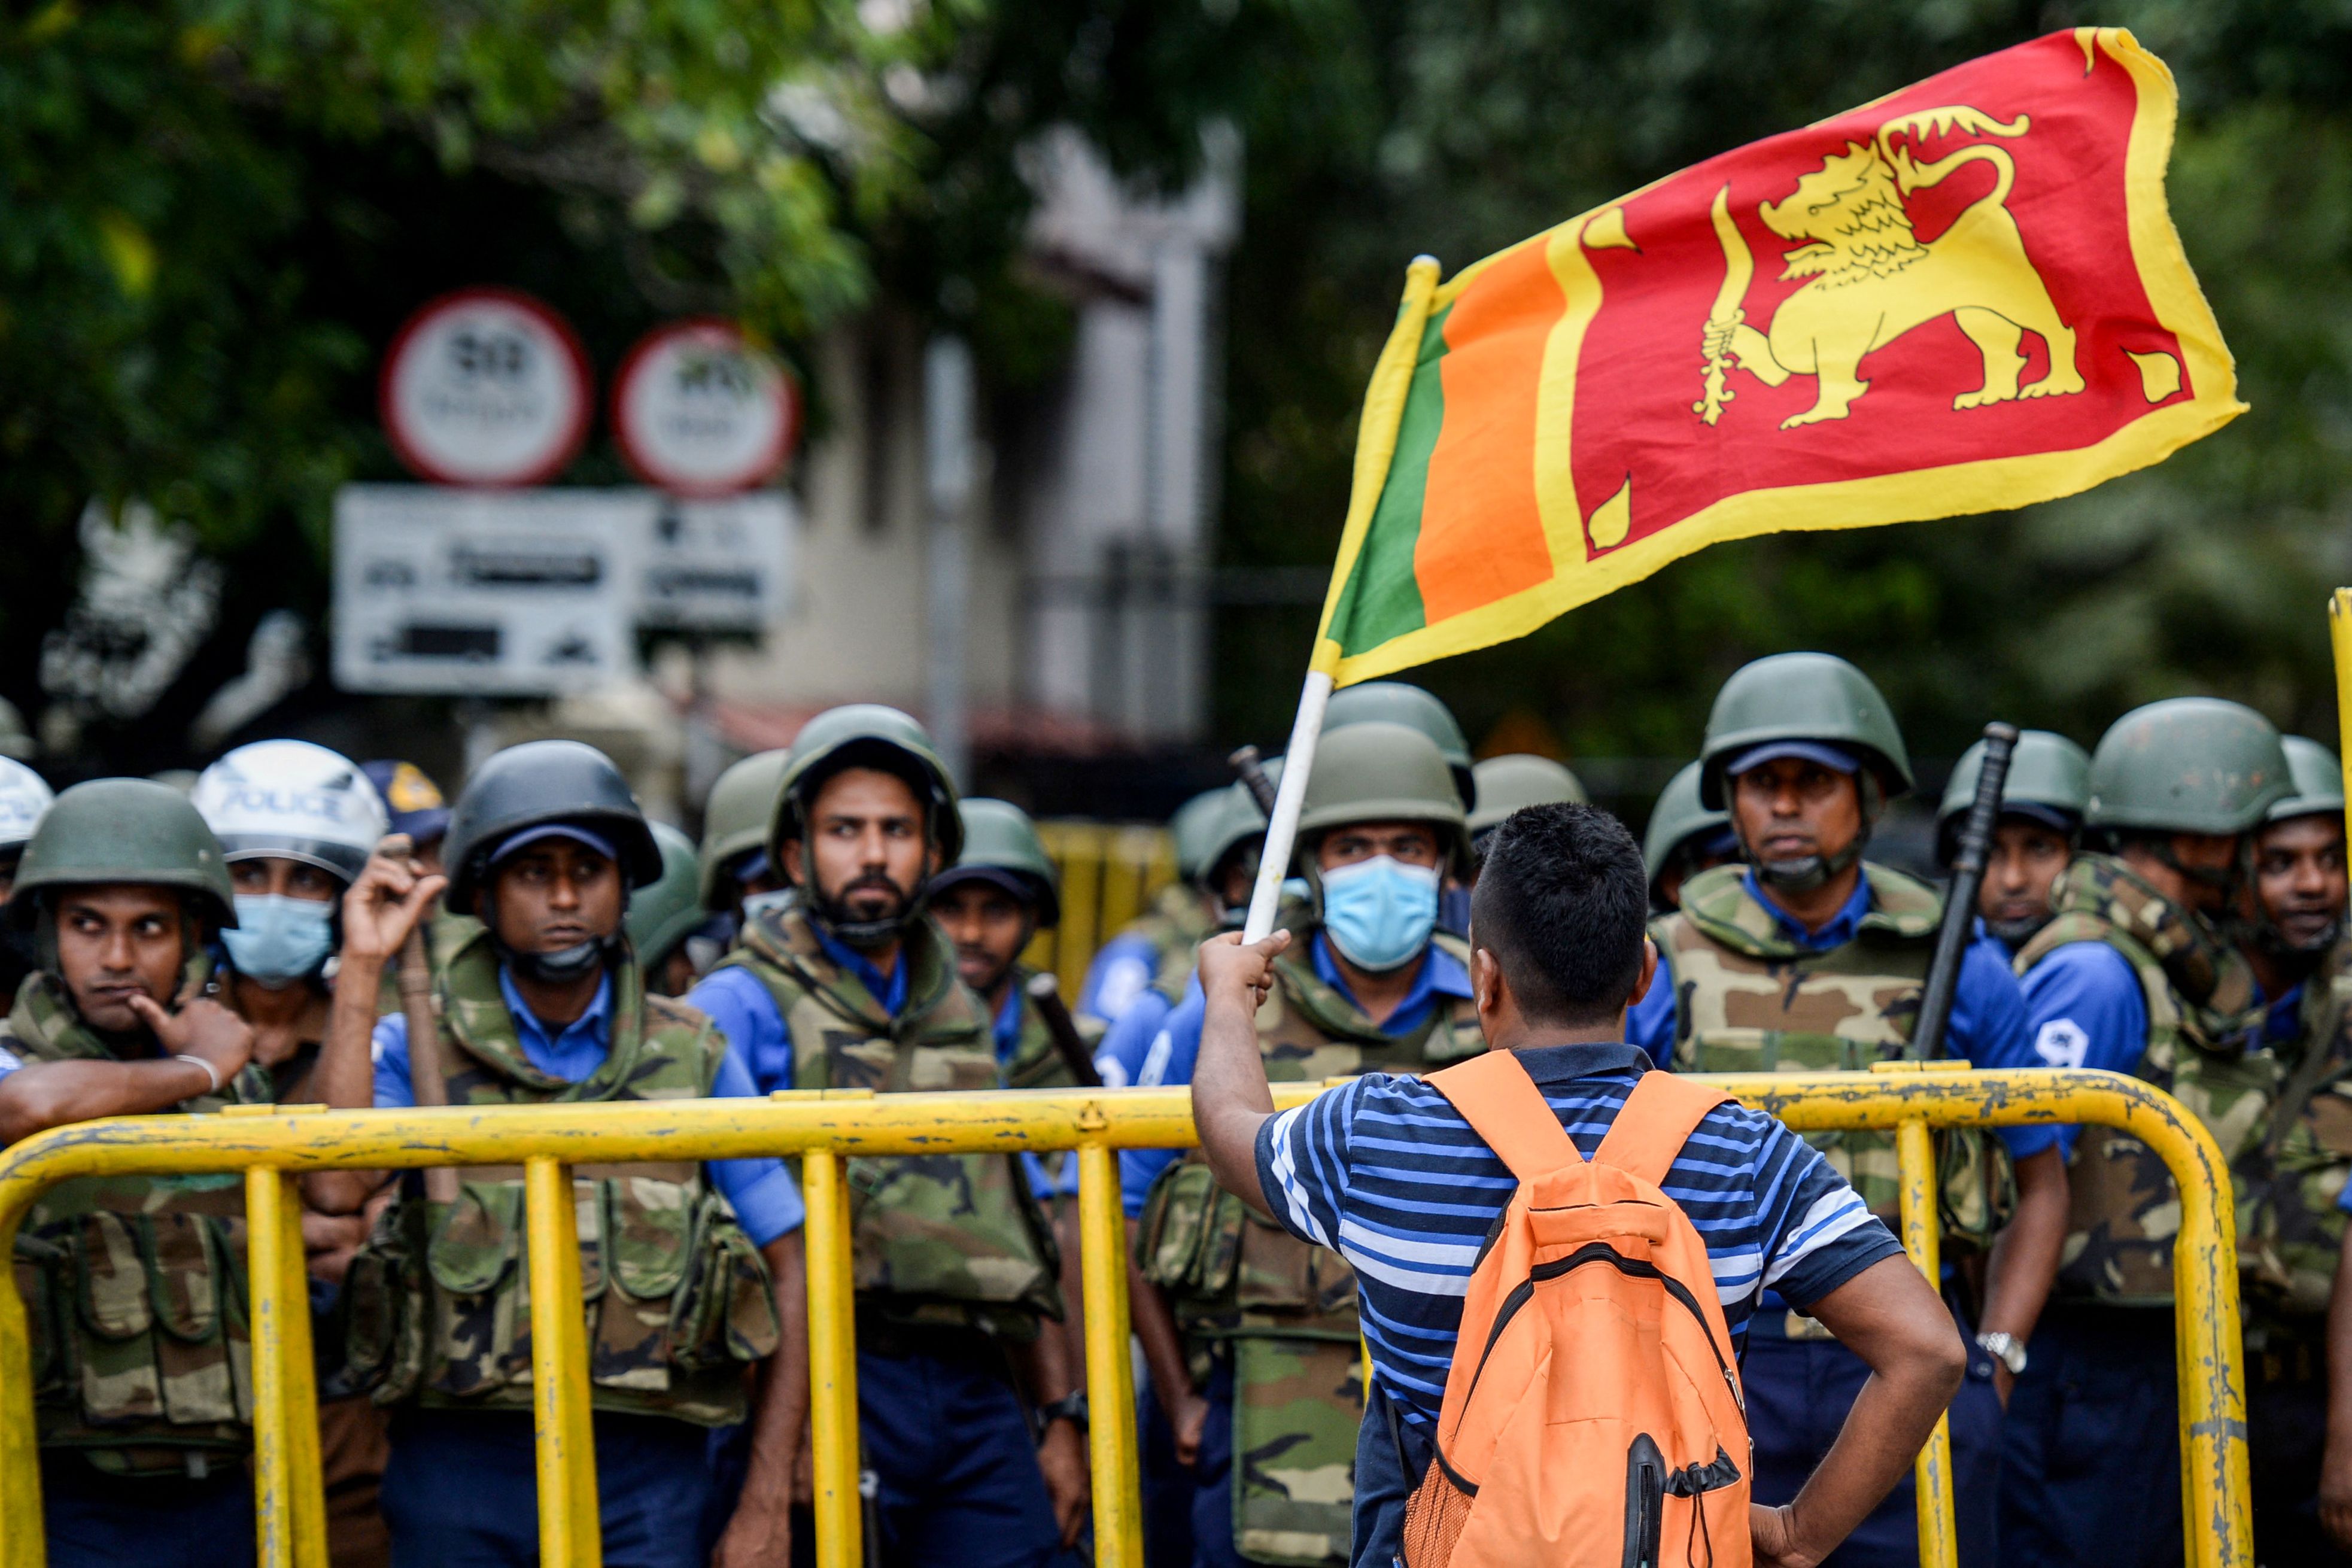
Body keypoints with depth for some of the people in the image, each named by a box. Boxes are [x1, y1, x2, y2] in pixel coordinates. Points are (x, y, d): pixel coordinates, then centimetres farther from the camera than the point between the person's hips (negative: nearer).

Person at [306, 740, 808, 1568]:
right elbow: (335, 1185, -16)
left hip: (644, 1476, 1)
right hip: (460, 1462, 0)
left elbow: (792, 1274, 10)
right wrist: (362, 970, -11)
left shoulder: (692, 1059, 8)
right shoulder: (421, 1048, 5)